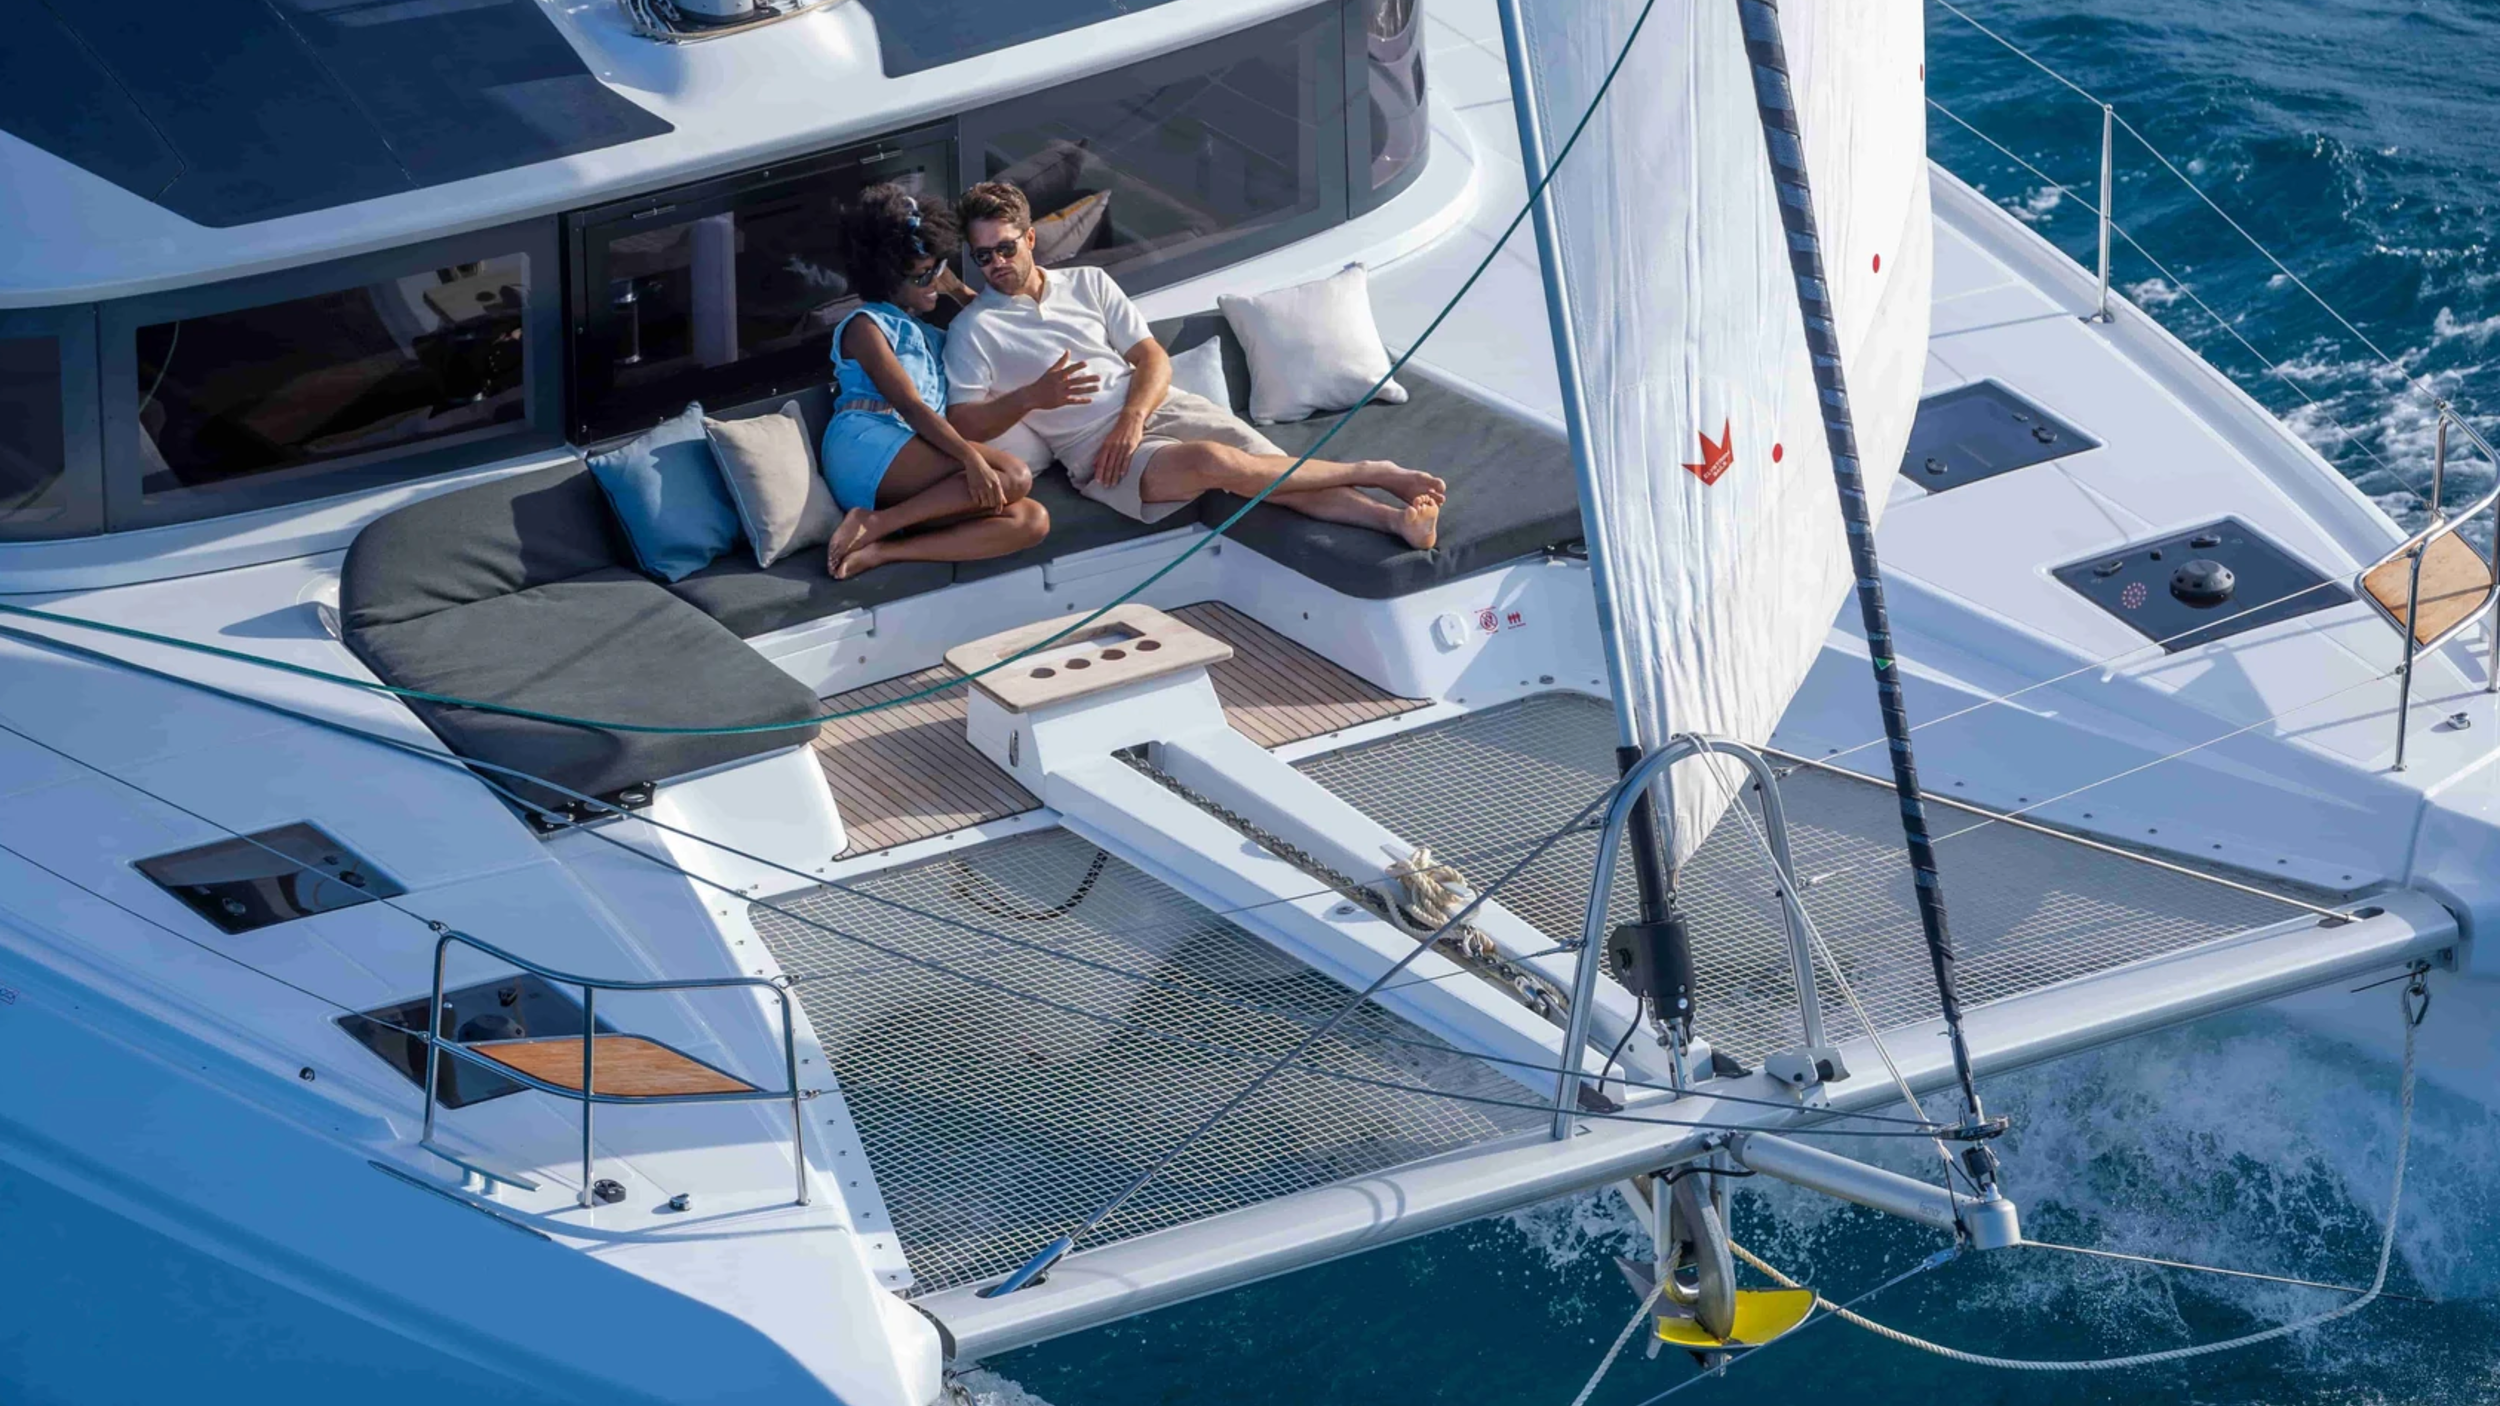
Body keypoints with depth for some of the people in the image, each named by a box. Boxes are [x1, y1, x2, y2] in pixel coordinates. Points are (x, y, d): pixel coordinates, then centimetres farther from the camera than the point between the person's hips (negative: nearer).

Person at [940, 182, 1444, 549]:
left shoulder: (1089, 283, 14)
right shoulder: (973, 330, 2)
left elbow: (1153, 359, 10)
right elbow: (963, 424, -6)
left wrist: (1132, 419, -11)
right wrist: (1033, 397, -22)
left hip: (1161, 407, 5)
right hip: (1095, 449, -5)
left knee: (1275, 472, -19)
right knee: (1214, 461, -31)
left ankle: (1393, 515, -31)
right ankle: (1372, 473, -23)